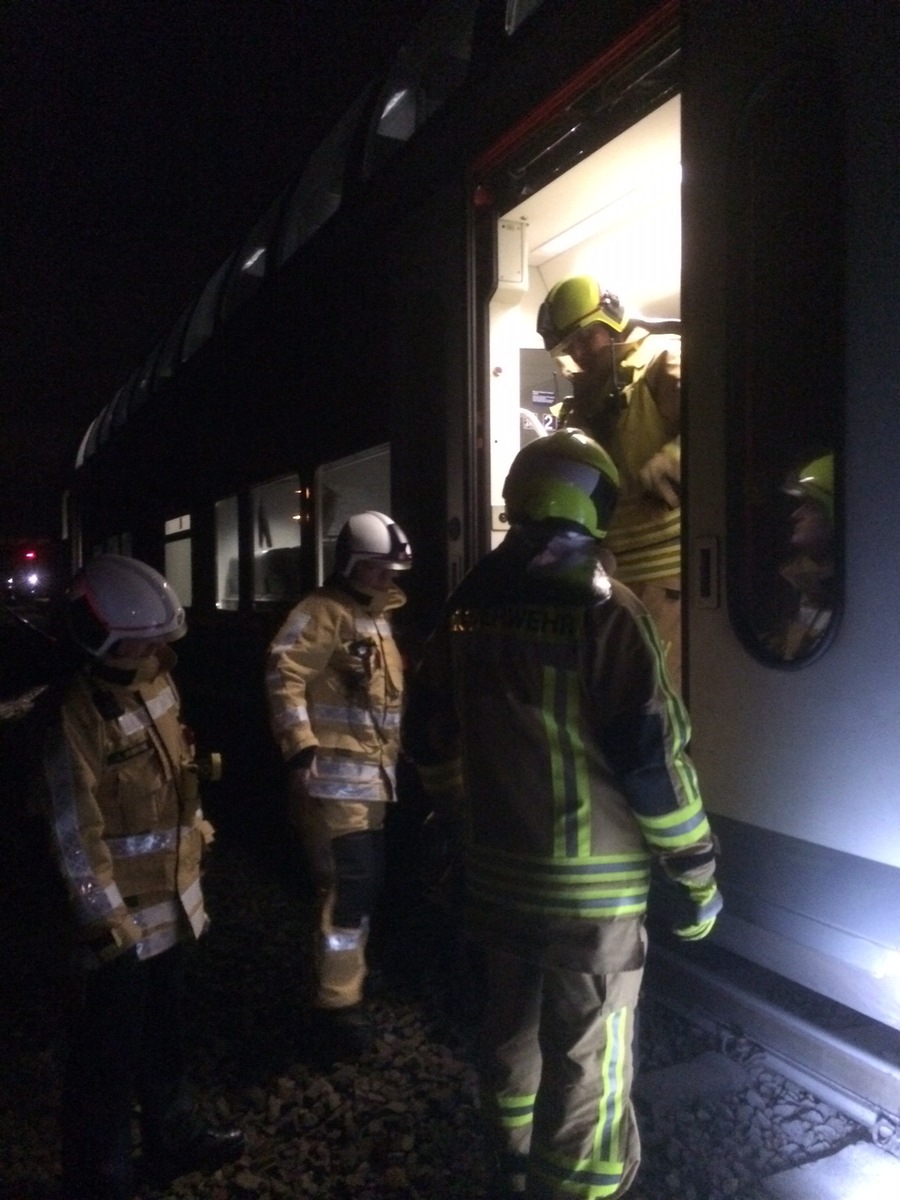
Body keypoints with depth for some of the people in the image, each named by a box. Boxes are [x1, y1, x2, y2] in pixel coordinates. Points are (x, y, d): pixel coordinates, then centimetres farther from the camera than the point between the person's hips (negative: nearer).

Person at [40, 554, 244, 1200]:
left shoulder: (158, 684, -1)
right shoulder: (78, 719, -25)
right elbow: (77, 837, -21)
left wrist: (197, 835, 18)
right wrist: (109, 922, -16)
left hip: (169, 902, 8)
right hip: (122, 916, -8)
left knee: (163, 1032, 25)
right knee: (108, 1052, 11)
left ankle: (174, 1137, 45)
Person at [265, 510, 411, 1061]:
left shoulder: (377, 617, 18)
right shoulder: (324, 613, -12)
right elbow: (285, 676, -22)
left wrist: (393, 753, 25)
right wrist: (301, 747, -27)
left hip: (372, 777, 10)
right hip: (335, 777, -9)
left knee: (369, 884, 17)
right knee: (348, 888, -8)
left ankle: (350, 978, 35)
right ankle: (338, 1005, 5)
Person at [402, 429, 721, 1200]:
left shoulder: (468, 610, 2)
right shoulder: (605, 612, -17)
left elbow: (429, 739, 12)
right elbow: (653, 757, -18)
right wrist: (698, 874, -5)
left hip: (496, 872, 7)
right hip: (590, 885, -6)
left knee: (513, 1031, 25)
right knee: (586, 1071, 9)